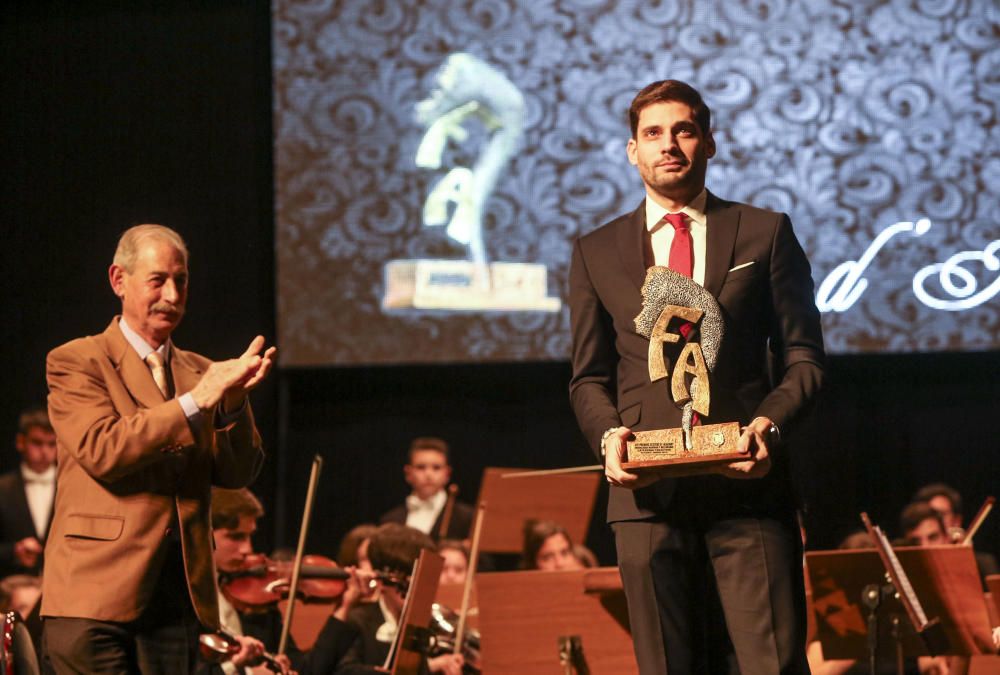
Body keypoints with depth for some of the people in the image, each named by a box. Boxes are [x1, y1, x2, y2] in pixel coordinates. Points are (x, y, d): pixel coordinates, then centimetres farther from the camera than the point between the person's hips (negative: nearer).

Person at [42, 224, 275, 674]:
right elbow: (101, 450, -15)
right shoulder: (75, 363, 1)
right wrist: (196, 401, -18)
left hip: (178, 598, 5)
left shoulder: (201, 372, 18)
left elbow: (237, 473, 8)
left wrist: (233, 401, -11)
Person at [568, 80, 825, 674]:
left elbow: (804, 357, 9)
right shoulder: (597, 252, 17)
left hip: (746, 484, -1)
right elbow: (589, 376, 16)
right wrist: (609, 434, -5)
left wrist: (768, 424, -10)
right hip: (649, 491, 1)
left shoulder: (765, 234, 12)